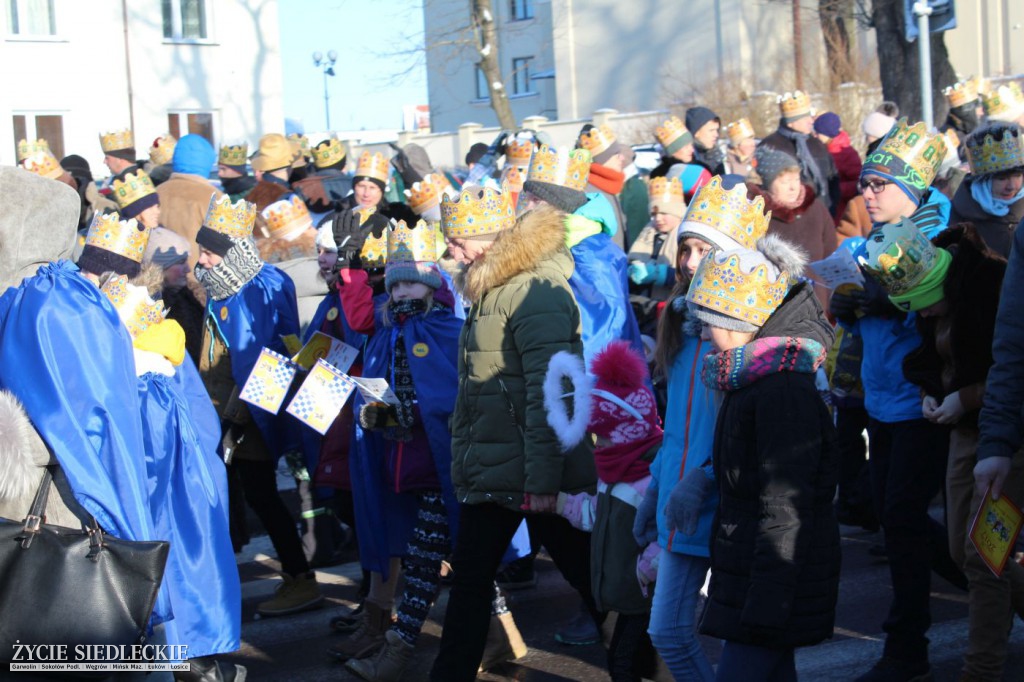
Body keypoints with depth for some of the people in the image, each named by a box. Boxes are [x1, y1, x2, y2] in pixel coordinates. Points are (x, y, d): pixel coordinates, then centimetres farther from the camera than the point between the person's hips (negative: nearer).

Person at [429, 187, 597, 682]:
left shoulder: (534, 290, -17)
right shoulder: (491, 287, 13)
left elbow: (550, 390, -22)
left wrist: (542, 479, -23)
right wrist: (464, 463, 21)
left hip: (531, 473, -9)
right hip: (487, 470, 9)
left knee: (588, 575, 3)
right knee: (469, 576, 12)